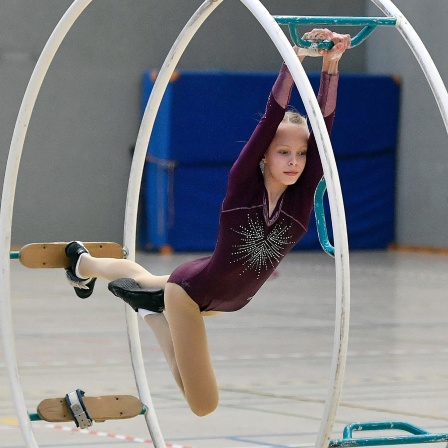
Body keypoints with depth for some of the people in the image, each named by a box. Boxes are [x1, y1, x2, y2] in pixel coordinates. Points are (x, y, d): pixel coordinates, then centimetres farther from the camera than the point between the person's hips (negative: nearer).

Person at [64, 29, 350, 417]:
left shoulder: (302, 195, -18)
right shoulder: (243, 182, -28)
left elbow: (324, 123, -29)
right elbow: (271, 117, -38)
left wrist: (331, 64, -41)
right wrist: (294, 58, -46)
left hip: (230, 300, 5)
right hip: (191, 289, -5)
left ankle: (85, 263, 58)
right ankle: (153, 311, 25)